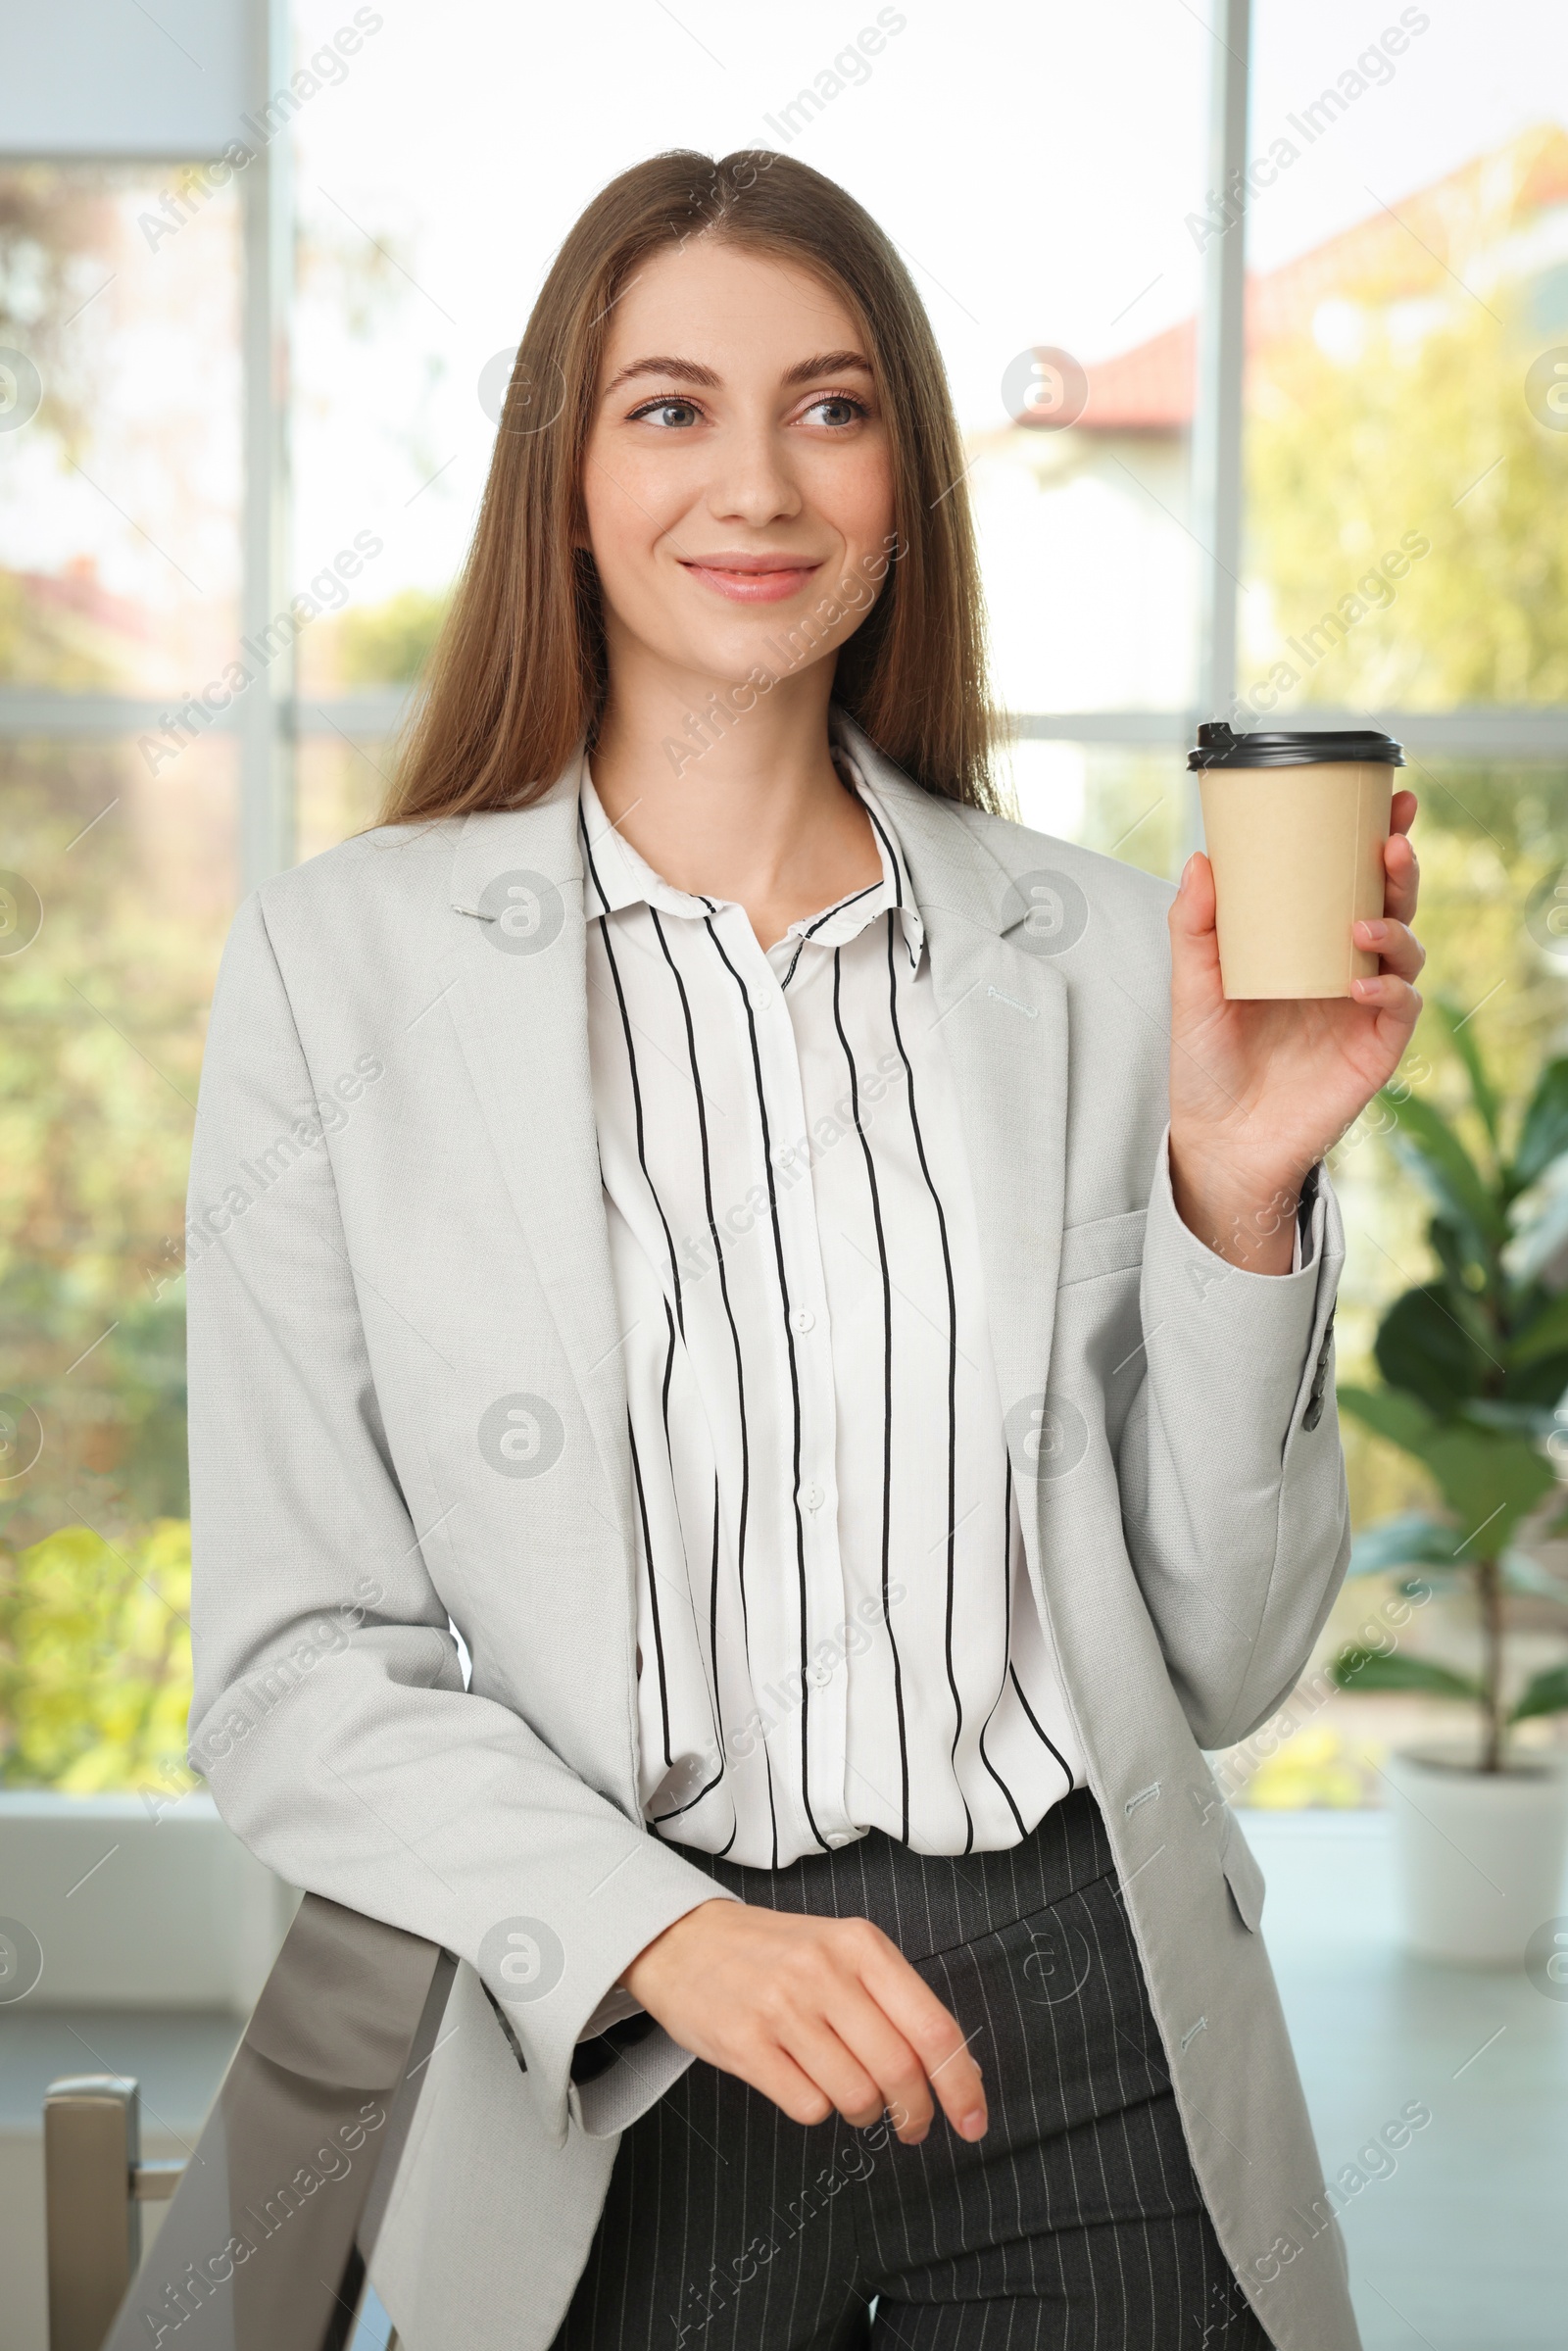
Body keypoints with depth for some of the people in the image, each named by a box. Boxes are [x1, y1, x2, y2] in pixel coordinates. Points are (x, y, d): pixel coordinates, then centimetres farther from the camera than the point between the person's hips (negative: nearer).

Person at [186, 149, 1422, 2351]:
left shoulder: (1099, 956, 1)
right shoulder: (340, 959, -4)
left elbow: (1215, 1659, 2)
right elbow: (295, 1674, -6)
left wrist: (1237, 1197, -11)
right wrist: (666, 1935, -20)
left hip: (1099, 2032, 2)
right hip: (625, 2090, -1)